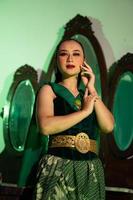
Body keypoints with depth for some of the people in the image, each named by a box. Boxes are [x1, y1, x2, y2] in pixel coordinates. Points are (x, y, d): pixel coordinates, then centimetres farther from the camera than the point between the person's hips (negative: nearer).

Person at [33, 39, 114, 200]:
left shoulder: (88, 95, 17)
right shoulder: (49, 90, 5)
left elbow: (108, 126, 0)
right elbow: (46, 126, -14)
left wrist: (91, 89, 2)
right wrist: (84, 111, -10)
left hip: (91, 170, 4)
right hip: (58, 168, -4)